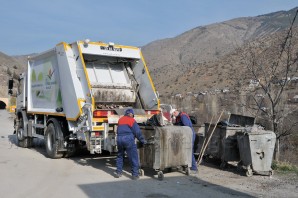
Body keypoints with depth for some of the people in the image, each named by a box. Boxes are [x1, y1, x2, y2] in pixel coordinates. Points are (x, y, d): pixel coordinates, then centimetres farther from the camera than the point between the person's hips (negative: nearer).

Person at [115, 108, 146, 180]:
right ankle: (135, 174, 0)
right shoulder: (132, 120, 1)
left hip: (119, 139, 6)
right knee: (133, 157, 1)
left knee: (120, 156, 22)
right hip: (128, 139, -5)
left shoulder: (120, 120, 17)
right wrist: (143, 141, 6)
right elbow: (137, 132, -2)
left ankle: (118, 172, 23)